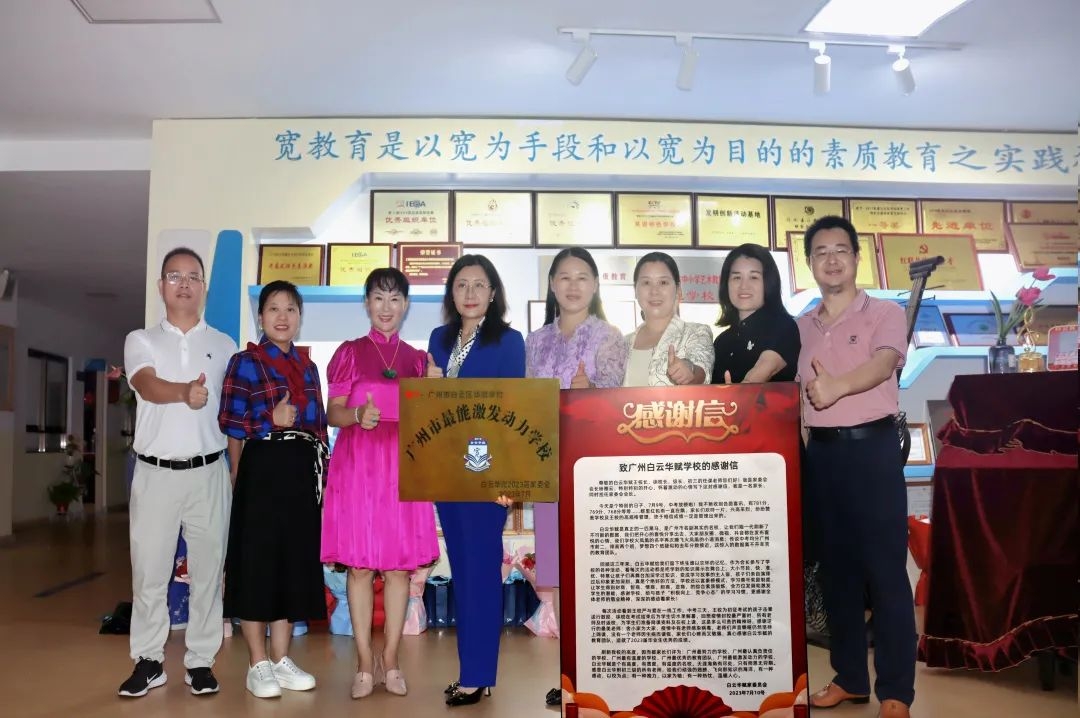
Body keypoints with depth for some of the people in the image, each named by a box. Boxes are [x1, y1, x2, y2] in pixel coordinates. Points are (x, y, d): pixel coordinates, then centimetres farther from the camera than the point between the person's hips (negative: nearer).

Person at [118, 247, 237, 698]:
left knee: (207, 569, 4)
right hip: (155, 473, 0)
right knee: (149, 570, 4)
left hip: (208, 473, 1)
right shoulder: (141, 341, 5)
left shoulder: (223, 346, 9)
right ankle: (148, 660, 17)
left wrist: (239, 471, 6)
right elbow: (147, 386, -16)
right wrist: (185, 392, -36)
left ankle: (200, 661, 15)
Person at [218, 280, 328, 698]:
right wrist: (271, 422, -14)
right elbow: (231, 429, -7)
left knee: (294, 563, 9)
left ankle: (282, 660, 20)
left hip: (303, 471, 6)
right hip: (263, 469, -6)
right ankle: (258, 665, 12)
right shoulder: (245, 363, -3)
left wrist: (319, 474, 10)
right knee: (257, 563, 1)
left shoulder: (307, 366, 13)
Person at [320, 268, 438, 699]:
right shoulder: (350, 353, 4)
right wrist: (358, 415, -20)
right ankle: (365, 664, 10)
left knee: (400, 565, 3)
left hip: (403, 465, 2)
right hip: (358, 464, -2)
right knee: (360, 565, 0)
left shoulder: (417, 359, 12)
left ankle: (390, 661, 14)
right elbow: (333, 413, 1)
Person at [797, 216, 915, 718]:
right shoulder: (801, 326, 12)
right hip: (820, 452, 5)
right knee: (835, 567, 11)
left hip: (872, 447, -5)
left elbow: (882, 364, -22)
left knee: (885, 568, -3)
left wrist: (838, 387, -41)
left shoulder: (885, 313, -2)